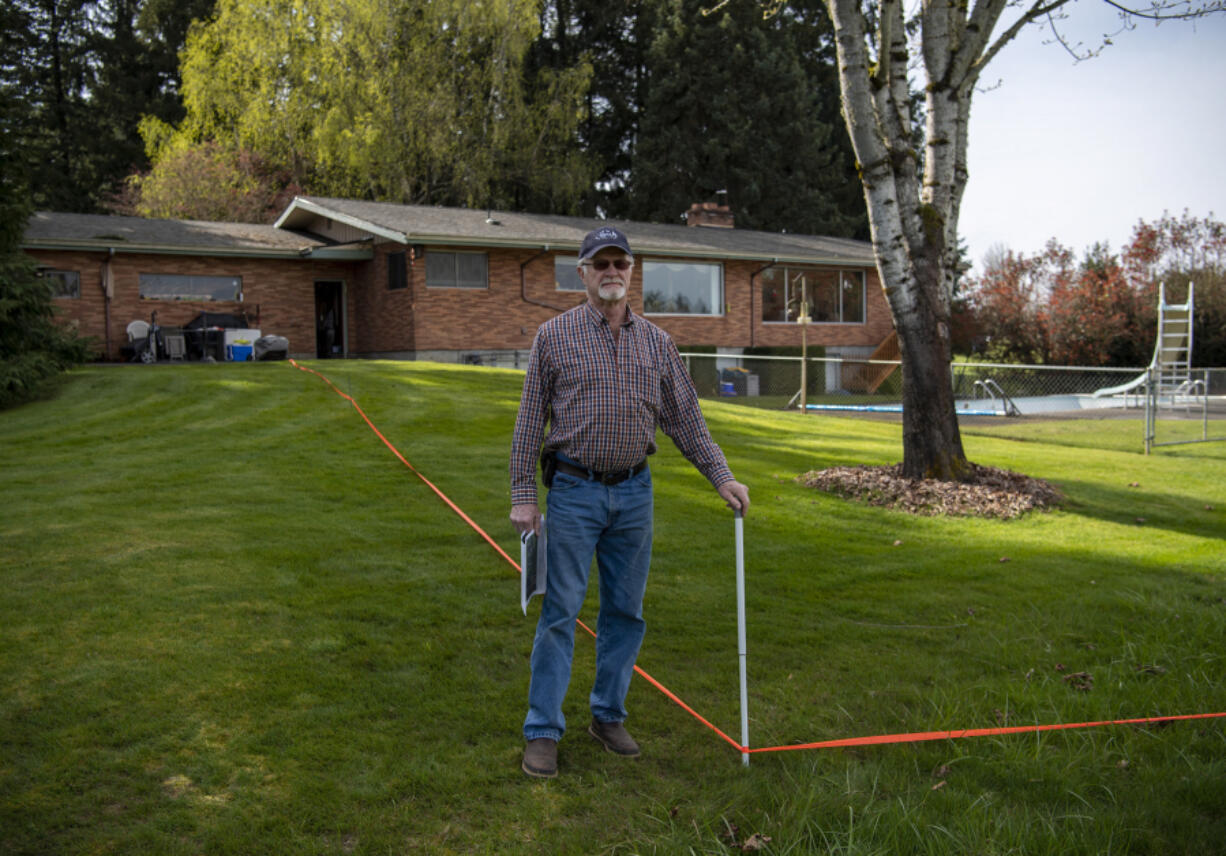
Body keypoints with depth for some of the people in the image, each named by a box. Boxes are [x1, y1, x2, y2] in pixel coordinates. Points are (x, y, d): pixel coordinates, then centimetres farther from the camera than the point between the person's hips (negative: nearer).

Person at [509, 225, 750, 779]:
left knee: (626, 611, 10)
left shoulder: (657, 343, 8)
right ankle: (543, 731, 11)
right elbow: (530, 421, -1)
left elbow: (686, 419, 11)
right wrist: (523, 495, -5)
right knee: (560, 613, 0)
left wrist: (722, 477, 4)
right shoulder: (554, 336, -1)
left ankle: (608, 716, 26)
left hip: (634, 492, 4)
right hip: (574, 491, -3)